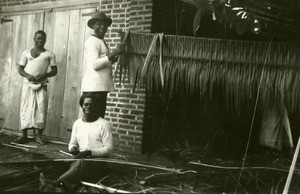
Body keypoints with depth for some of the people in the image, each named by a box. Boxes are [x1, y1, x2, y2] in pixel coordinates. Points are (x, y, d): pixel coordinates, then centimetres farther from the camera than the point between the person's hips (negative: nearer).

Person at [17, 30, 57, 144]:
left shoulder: (49, 54, 8)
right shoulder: (26, 53, 11)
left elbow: (54, 70, 7)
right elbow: (20, 69, 9)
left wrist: (45, 75, -12)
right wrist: (27, 75, -11)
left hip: (41, 85, -1)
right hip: (28, 84, 1)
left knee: (41, 109, -6)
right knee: (25, 109, 0)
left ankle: (39, 136, 2)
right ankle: (24, 135, 5)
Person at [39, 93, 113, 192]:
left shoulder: (104, 124, -5)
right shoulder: (77, 123, 13)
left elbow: (108, 149, -8)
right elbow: (72, 143, 22)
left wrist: (90, 152, -21)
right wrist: (73, 148, -4)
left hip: (98, 161, -5)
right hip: (80, 159, 5)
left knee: (81, 163, -36)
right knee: (75, 165, -31)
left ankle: (55, 183, -44)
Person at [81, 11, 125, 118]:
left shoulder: (102, 42, 23)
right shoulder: (92, 41, -7)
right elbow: (94, 65, -18)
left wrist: (115, 57, 14)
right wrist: (113, 53, -21)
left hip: (101, 87, 10)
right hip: (94, 87, -10)